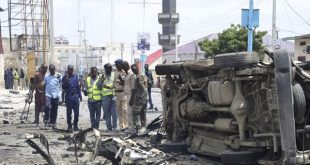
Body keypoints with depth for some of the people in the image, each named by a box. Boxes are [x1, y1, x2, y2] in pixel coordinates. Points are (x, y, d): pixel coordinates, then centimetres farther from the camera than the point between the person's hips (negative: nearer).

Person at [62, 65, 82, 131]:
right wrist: (66, 81, -21)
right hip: (68, 96, -3)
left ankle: (75, 125, 10)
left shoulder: (75, 77, 11)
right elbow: (63, 87, -4)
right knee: (69, 112, 2)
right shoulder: (65, 78, 2)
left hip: (75, 95, 3)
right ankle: (69, 126, 8)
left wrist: (80, 95, 12)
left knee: (77, 112, 0)